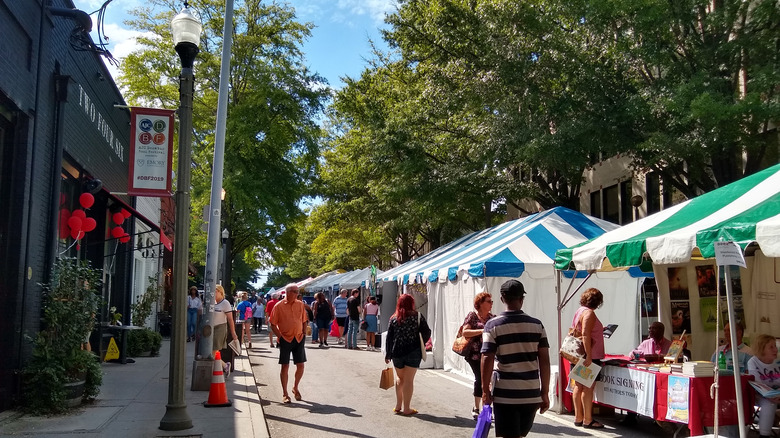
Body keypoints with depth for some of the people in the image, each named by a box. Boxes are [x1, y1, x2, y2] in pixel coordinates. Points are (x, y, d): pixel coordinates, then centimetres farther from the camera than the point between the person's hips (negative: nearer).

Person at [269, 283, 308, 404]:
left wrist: (304, 334, 4)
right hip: (285, 339, -3)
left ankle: (295, 387, 28)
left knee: (300, 365, 4)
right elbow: (273, 324, -4)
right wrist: (280, 336, -11)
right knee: (285, 366, 1)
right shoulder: (279, 306, -5)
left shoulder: (300, 304, 6)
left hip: (299, 339, 3)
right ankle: (285, 394, 11)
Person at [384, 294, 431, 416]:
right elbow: (427, 333, -4)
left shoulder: (394, 318, 3)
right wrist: (420, 343, 15)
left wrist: (388, 354, 10)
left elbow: (389, 337, 4)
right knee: (409, 380, 1)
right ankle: (406, 409, 3)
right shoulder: (418, 316, -3)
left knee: (400, 378, 19)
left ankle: (398, 406, 20)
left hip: (397, 352, 3)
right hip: (413, 352, -3)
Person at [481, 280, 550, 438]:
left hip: (505, 395, -3)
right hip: (531, 394, 4)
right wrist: (545, 392, 7)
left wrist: (485, 390, -1)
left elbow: (487, 360, -10)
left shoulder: (493, 325, -7)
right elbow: (544, 361, 1)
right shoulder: (537, 325, 2)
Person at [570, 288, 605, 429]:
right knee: (588, 388, -4)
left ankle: (578, 418, 18)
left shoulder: (579, 311, 14)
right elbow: (585, 335, -23)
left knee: (579, 386, 12)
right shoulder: (589, 313, -14)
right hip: (588, 357, -9)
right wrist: (589, 356, -26)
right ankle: (588, 420, -1)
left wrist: (598, 330, 32)